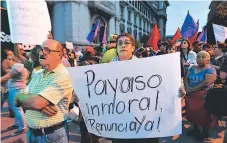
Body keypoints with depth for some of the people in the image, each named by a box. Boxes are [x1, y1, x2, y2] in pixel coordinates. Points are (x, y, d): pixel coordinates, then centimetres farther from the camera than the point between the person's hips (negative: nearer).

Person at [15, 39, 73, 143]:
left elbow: (37, 103, -25)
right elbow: (18, 101, 3)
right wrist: (41, 106, -17)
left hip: (52, 134, -7)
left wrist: (20, 96, -4)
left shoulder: (63, 76, -18)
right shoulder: (37, 76, 8)